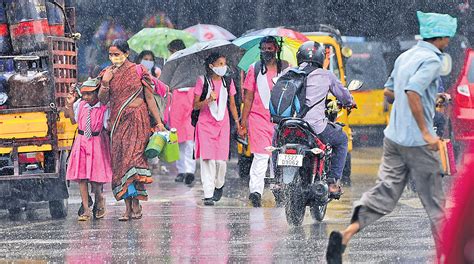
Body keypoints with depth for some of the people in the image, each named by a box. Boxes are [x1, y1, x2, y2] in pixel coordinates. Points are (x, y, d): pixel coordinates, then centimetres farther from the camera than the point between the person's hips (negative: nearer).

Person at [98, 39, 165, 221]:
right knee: (119, 160, -2)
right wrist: (105, 82, -11)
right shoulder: (108, 73, 10)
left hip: (137, 120, -4)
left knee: (133, 157, -16)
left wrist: (159, 122, -1)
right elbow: (103, 99, 6)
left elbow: (149, 98, 2)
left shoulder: (138, 71, 0)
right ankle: (128, 206, 0)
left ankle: (136, 204, -13)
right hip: (118, 122, 4)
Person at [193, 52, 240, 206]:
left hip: (223, 124, 2)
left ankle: (219, 186, 23)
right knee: (207, 159, -10)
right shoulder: (202, 81, 1)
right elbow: (195, 105, 1)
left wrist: (238, 122, 10)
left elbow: (232, 105, 17)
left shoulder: (228, 82, 9)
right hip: (205, 124, -2)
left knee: (221, 159, -4)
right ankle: (208, 195, -10)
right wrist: (208, 100, -16)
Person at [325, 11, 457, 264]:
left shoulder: (405, 56, 12)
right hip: (416, 142, -7)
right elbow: (412, 90, -28)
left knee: (385, 191, 3)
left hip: (394, 137, 7)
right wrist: (426, 132, -24)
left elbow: (389, 91, 22)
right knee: (434, 198, 7)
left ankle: (347, 233, -17)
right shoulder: (431, 60, -14)